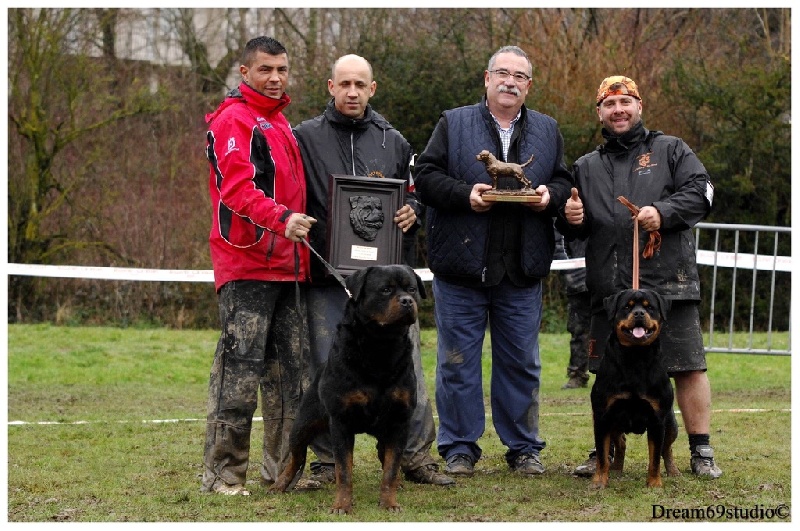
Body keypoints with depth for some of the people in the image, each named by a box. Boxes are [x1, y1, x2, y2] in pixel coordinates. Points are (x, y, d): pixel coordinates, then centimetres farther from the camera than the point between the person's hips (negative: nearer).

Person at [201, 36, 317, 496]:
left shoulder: (278, 122, 22)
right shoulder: (234, 119, -7)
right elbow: (237, 186, -21)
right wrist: (281, 218, -35)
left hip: (286, 265, 9)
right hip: (247, 265, -9)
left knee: (290, 369, 10)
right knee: (240, 369, -9)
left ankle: (283, 466, 17)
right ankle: (223, 474, -4)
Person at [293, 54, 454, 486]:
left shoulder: (392, 141, 13)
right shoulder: (306, 137, 5)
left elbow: (414, 192, 20)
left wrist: (411, 212, -1)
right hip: (326, 275, -2)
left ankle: (416, 454, 9)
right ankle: (327, 460, 13)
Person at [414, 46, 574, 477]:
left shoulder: (547, 131, 14)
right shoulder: (453, 124, 4)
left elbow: (564, 181, 14)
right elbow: (425, 176, -2)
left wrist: (550, 195, -8)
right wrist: (464, 194, -17)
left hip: (523, 271, 2)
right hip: (461, 267, -2)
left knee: (522, 363, 8)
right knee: (458, 361, 2)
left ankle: (524, 448, 18)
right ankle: (459, 449, 12)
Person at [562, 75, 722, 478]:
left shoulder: (670, 151, 10)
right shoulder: (586, 167, 20)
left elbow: (700, 192, -1)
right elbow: (576, 229, 24)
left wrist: (663, 213, -16)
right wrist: (572, 219, 1)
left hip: (669, 283, -3)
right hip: (609, 289, 3)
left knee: (688, 367, -3)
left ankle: (701, 451, 5)